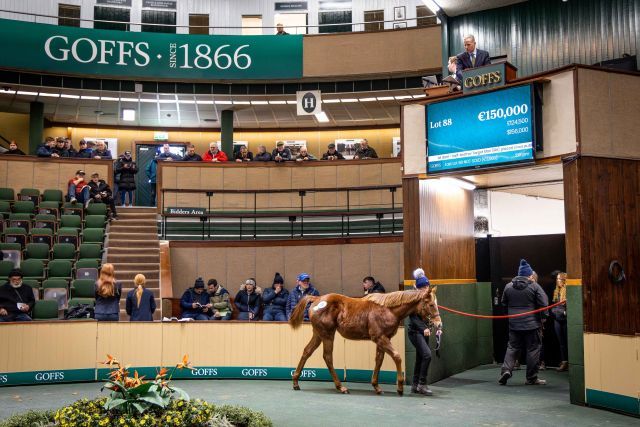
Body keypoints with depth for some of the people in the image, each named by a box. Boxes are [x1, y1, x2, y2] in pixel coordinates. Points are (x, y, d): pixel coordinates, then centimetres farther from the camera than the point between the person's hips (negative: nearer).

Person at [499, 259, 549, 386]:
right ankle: (532, 378, 10)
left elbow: (504, 303, 11)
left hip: (514, 324, 3)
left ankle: (506, 369, -5)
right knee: (533, 349, 5)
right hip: (532, 324, -3)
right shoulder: (534, 286, -9)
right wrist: (533, 307, 8)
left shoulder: (508, 286, 2)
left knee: (512, 347, 13)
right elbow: (544, 304, -11)